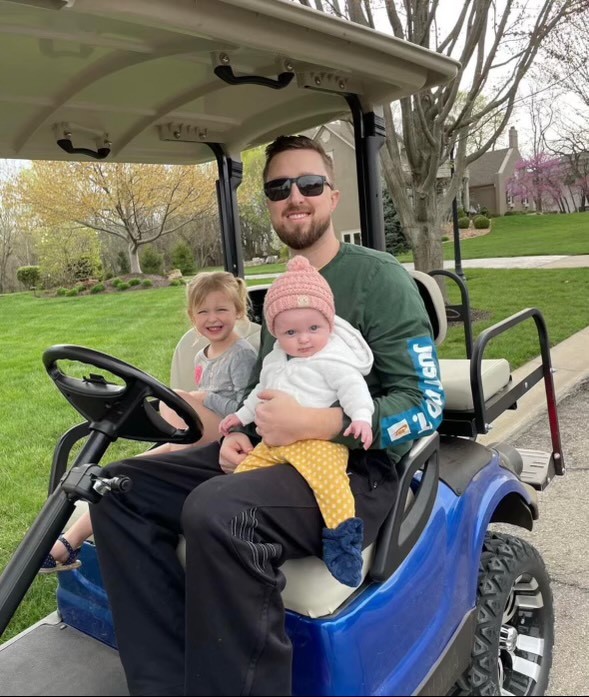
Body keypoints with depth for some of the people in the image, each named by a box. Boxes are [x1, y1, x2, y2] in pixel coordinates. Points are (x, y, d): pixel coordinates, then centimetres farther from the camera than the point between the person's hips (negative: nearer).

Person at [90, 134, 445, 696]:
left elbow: (425, 405, -12)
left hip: (356, 467, -7)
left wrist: (313, 424, -23)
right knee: (119, 486, -5)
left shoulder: (377, 277, -6)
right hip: (270, 456, 8)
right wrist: (242, 431, 1)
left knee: (218, 512, -36)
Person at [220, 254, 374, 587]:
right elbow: (261, 392, 32)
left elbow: (352, 386, -14)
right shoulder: (275, 361, 19)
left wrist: (361, 417, -29)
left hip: (317, 440, -8)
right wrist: (241, 416, 32)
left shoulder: (332, 359, -5)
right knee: (243, 472, 5)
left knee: (325, 473, -33)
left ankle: (343, 532, -27)